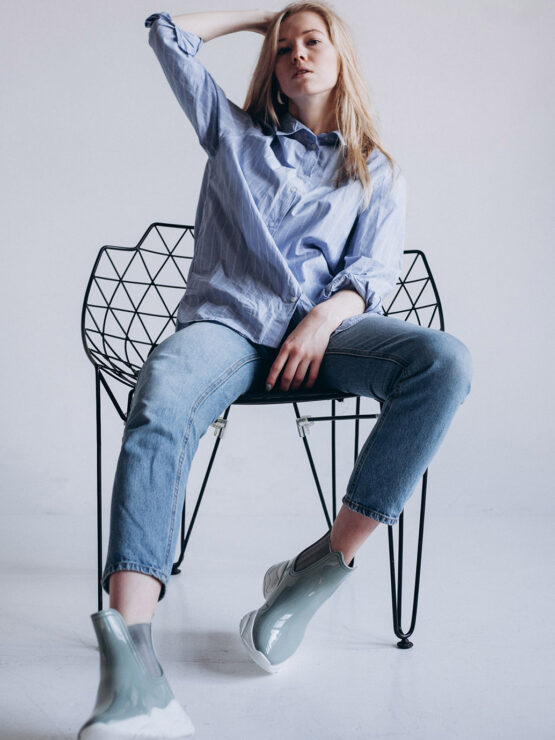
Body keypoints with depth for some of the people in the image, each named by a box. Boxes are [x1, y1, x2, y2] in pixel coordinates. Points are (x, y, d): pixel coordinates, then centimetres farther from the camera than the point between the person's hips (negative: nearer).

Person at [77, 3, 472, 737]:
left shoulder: (377, 172, 23)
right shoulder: (234, 132, 26)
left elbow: (376, 268, 8)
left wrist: (326, 318, -13)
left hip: (326, 325, 1)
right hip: (226, 320, 0)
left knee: (446, 360, -31)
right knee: (159, 412, -36)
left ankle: (326, 564, -26)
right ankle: (132, 676, -52)